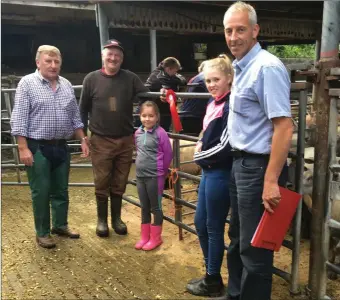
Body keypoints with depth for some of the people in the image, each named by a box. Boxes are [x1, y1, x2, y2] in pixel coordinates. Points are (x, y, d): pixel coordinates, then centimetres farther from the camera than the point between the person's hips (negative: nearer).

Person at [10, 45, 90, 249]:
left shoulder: (67, 85, 9)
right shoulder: (27, 83, -7)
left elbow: (75, 117, 15)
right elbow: (19, 119, -10)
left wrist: (83, 140, 10)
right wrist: (23, 148, -15)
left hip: (61, 147, 5)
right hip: (38, 148, -5)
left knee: (61, 190, 14)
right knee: (41, 192, 4)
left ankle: (61, 225, 30)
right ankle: (42, 232, 17)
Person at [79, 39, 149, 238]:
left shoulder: (130, 78, 1)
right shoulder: (92, 79, -1)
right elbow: (83, 110, 4)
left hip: (126, 140, 1)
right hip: (101, 141, -1)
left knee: (119, 184, 12)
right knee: (102, 184, 7)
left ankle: (117, 218, 29)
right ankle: (102, 220, 25)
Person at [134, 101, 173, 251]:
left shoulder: (160, 133, -14)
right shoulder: (138, 133, 4)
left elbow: (168, 154, -8)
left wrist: (161, 170, 2)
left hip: (155, 176, -6)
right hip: (140, 175, 6)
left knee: (156, 207, 7)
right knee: (144, 207, 15)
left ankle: (155, 238, 20)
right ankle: (144, 237, 28)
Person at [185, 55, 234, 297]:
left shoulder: (231, 106, -16)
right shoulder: (213, 102, 10)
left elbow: (226, 146, -20)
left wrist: (200, 156, -7)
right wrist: (201, 149, 4)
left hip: (221, 173, -9)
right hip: (208, 171, 9)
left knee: (214, 227, 5)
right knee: (200, 223, 17)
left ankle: (213, 281, 23)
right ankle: (210, 274, 33)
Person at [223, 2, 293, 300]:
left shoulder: (267, 67, -17)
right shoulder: (241, 67, 12)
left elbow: (284, 126, -23)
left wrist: (271, 180, -26)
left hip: (258, 166, -10)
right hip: (241, 163, 10)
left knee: (254, 246, 4)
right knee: (238, 238, 22)